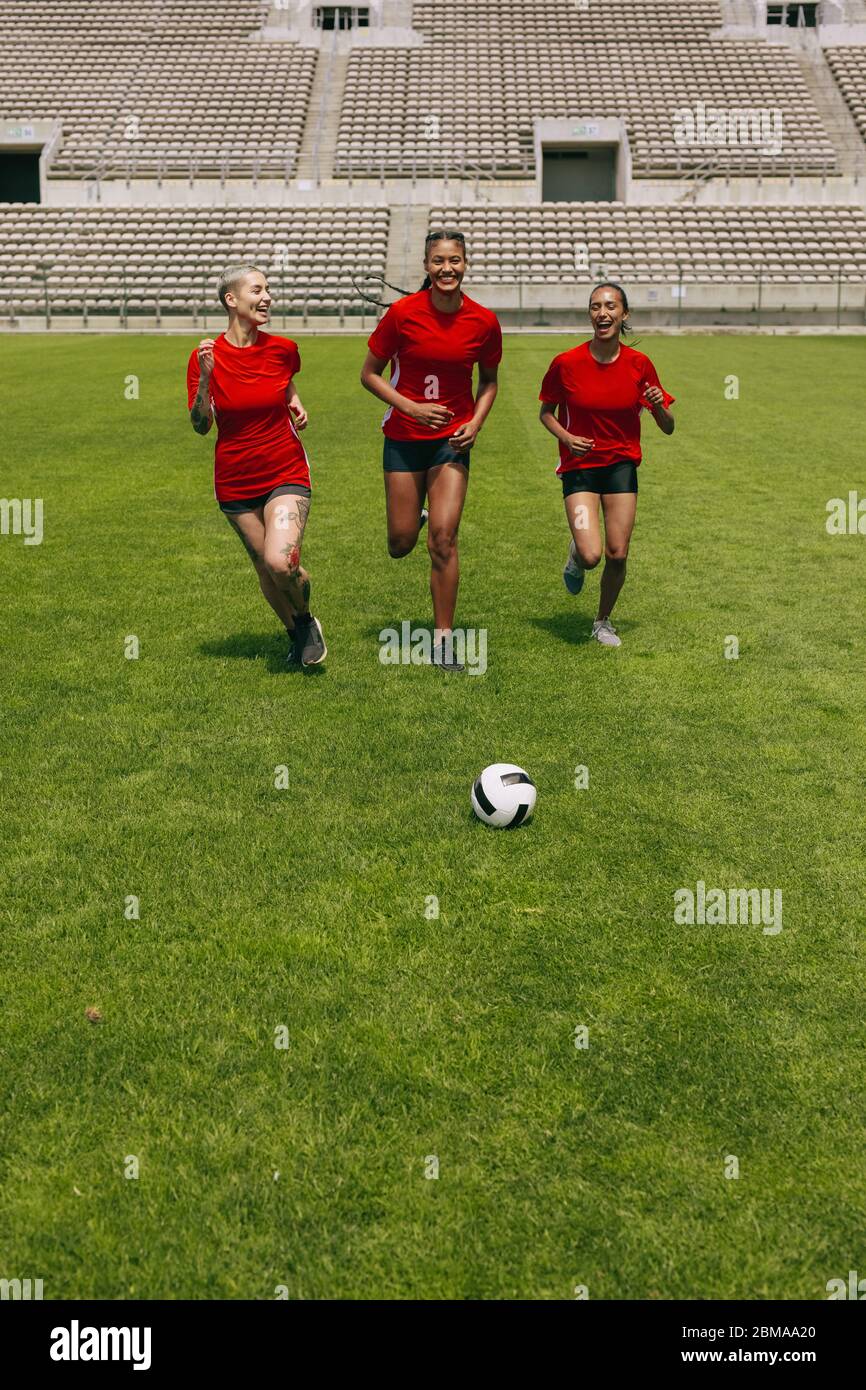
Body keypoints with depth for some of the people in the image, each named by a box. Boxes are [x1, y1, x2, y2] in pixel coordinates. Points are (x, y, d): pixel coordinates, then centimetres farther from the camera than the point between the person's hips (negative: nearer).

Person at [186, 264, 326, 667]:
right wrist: (205, 376, -21)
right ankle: (296, 635, 34)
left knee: (280, 561, -22)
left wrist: (295, 403, 2)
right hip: (235, 482, 1)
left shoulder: (283, 348, -3)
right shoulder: (205, 356, -6)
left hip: (286, 473, -1)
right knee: (265, 567, 8)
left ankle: (306, 619, 10)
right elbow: (200, 426, -9)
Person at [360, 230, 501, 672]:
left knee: (443, 539, -9)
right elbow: (370, 374, -2)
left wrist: (476, 423, -5)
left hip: (452, 438, 0)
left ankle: (443, 638, 2)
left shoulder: (484, 321, -5)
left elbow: (489, 380, 12)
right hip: (404, 436, 0)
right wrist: (411, 407, -15)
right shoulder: (402, 313, -11)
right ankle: (412, 517, 45)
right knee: (400, 545, 5)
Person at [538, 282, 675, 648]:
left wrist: (660, 407, -20)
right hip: (579, 466, -2)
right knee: (591, 556, -16)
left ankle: (603, 621, 25)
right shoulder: (566, 363, -9)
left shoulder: (639, 364, -4)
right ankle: (575, 556, 24)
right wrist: (567, 438, -12)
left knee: (618, 555, -1)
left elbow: (667, 428, 2)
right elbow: (546, 412, 7)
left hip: (622, 466, 2)